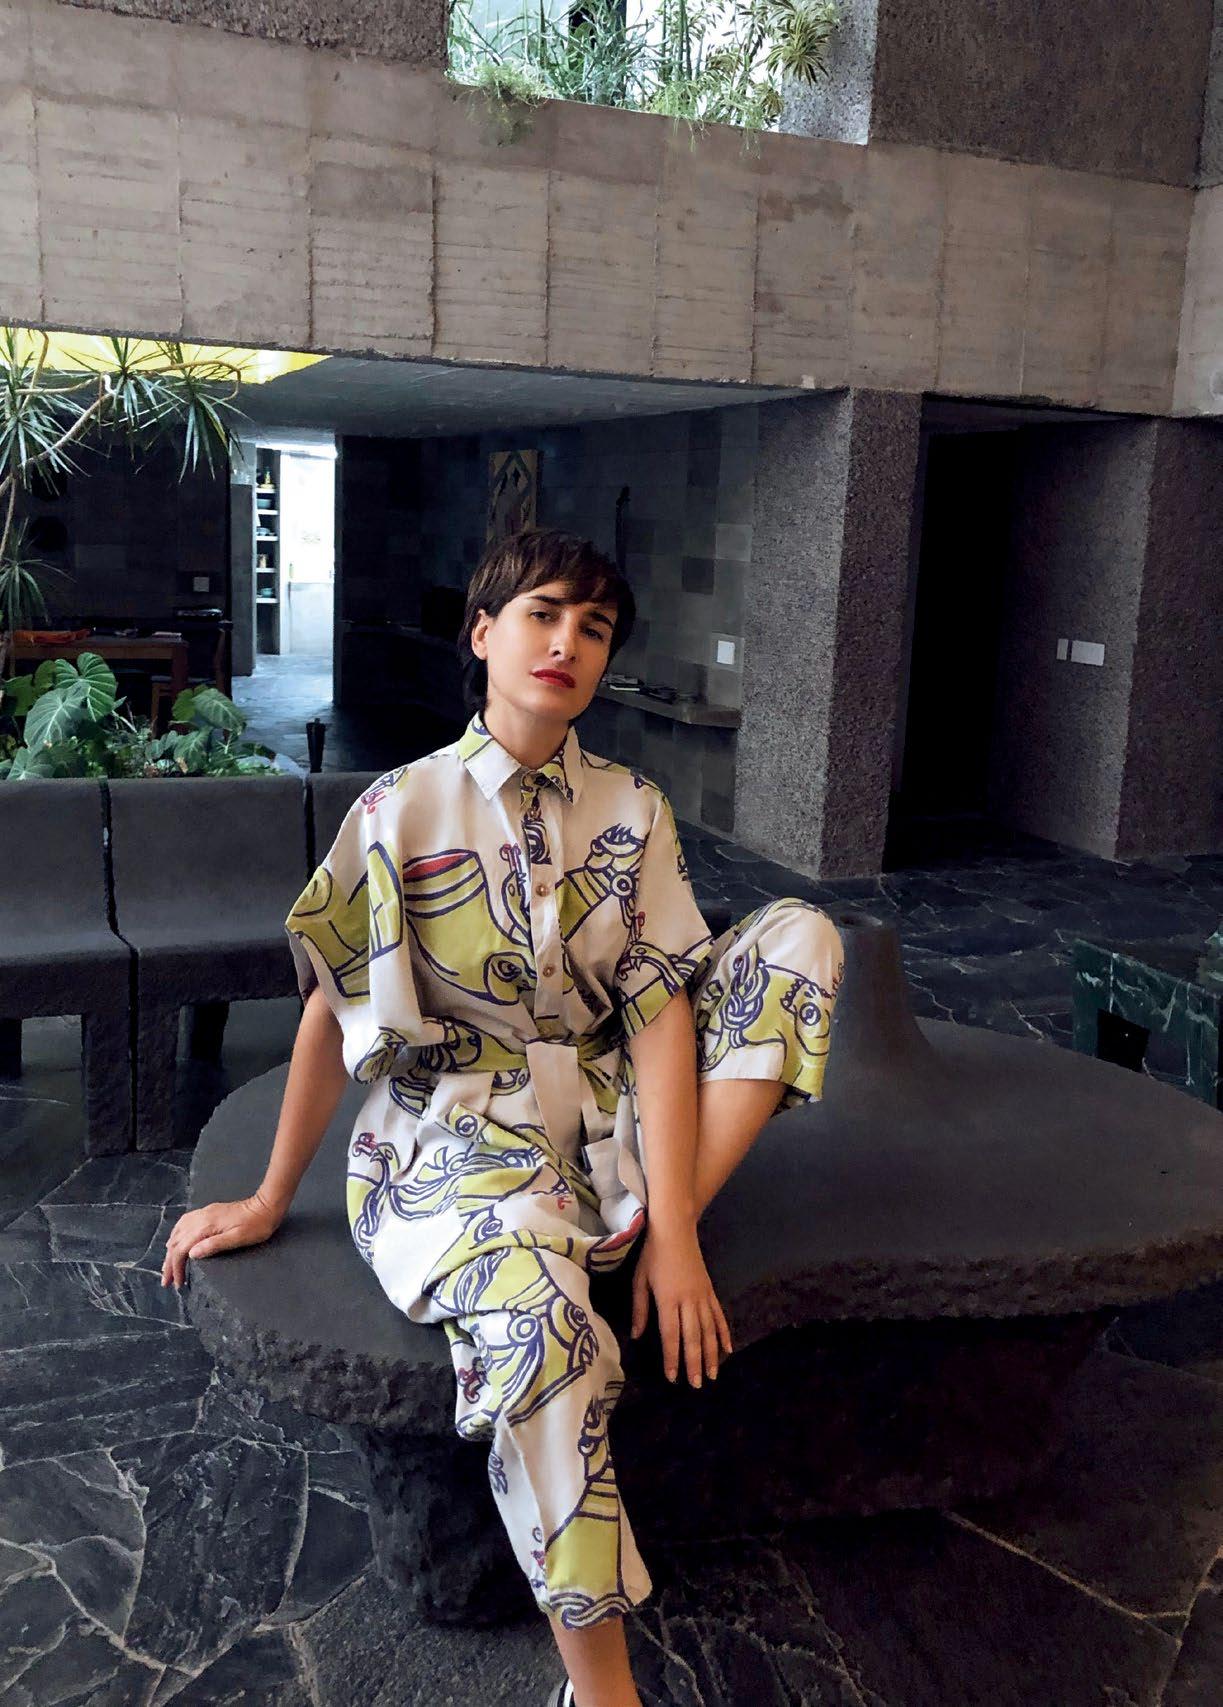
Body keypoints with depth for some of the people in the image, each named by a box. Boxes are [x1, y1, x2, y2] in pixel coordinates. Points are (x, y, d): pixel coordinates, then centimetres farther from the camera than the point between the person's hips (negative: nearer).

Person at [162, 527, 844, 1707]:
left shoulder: (631, 811, 1)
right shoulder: (403, 810, -7)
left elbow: (660, 1009, -7)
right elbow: (333, 1013, -2)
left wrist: (673, 1230, -17)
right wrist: (270, 1202, 5)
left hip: (607, 1120, 4)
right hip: (454, 1134, -4)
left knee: (798, 936, -11)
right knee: (536, 1313, -36)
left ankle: (669, 1228, -18)